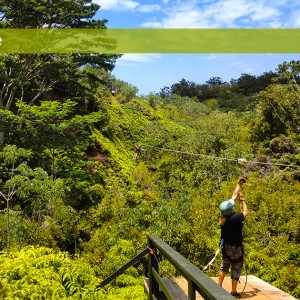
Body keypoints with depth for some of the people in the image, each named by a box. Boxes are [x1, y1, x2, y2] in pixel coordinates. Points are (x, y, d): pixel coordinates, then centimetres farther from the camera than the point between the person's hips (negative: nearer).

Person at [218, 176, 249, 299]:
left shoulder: (224, 214, -11)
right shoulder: (235, 217, -30)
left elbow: (234, 195, -2)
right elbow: (246, 212, -7)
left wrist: (239, 184, 7)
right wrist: (242, 199, 0)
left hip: (225, 245, 7)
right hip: (235, 247, -6)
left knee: (224, 265, 23)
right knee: (236, 269, 8)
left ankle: (219, 286, 28)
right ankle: (234, 292, 17)